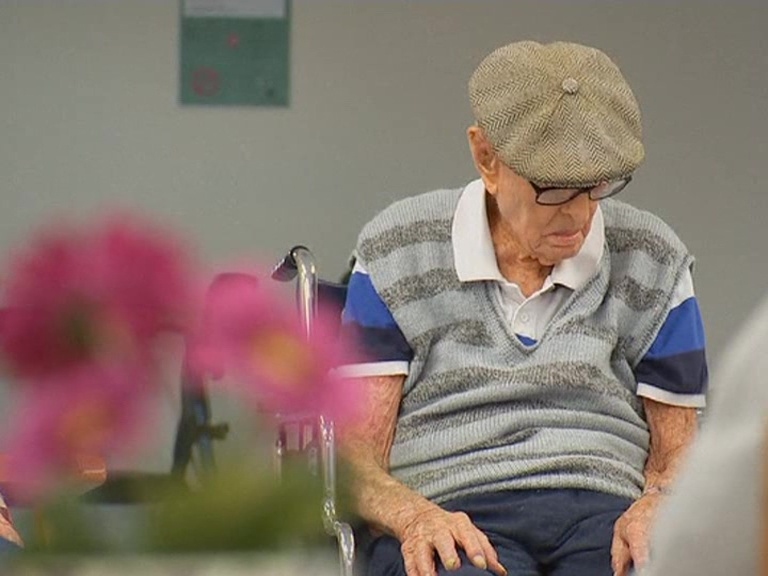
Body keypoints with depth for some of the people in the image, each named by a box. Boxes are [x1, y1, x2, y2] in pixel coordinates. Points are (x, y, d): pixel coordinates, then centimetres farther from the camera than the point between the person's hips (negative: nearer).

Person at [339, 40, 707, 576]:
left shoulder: (654, 266, 15)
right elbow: (355, 457, 5)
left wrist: (655, 507, -8)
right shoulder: (397, 256, 9)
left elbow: (676, 449, 16)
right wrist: (417, 516, -17)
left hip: (605, 512, 2)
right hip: (451, 516, -2)